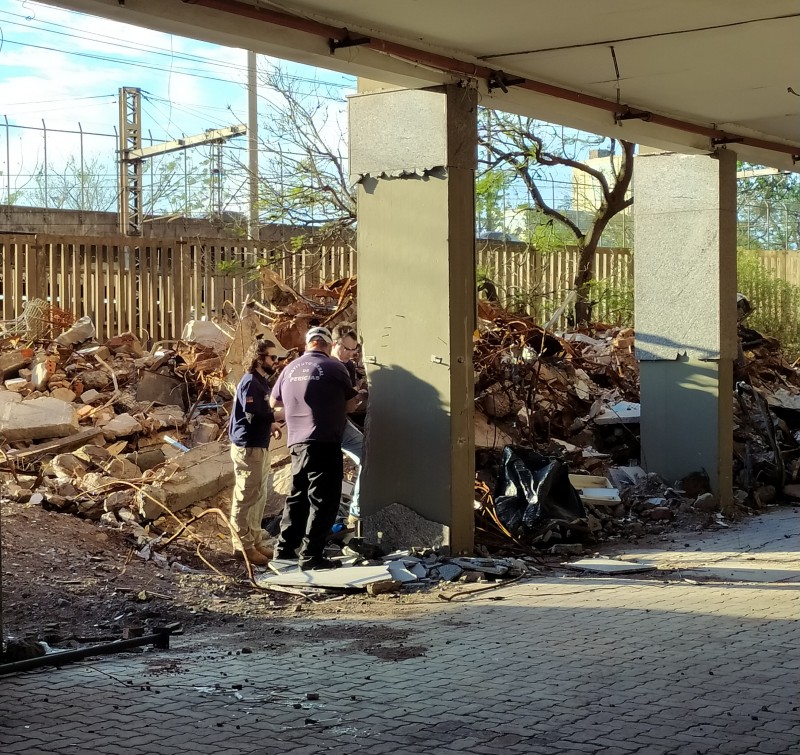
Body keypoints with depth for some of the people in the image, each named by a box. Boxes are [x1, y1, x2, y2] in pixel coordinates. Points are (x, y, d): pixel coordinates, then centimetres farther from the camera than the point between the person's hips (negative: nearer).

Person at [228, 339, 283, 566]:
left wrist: (272, 424, 0)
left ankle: (256, 540, 24)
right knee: (246, 498, -5)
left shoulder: (262, 381, 16)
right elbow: (254, 415, -24)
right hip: (248, 447, -10)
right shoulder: (250, 382, -15)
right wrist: (276, 418, -12)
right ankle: (244, 546, -1)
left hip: (260, 446, 10)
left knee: (259, 497, 16)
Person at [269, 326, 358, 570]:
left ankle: (285, 549, 22)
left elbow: (274, 402, 23)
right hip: (325, 443, -6)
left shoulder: (290, 368, 9)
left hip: (297, 443, 6)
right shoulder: (334, 367, -5)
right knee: (323, 500, -1)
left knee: (298, 496, 18)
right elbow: (351, 405, 4)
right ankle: (311, 555, -4)